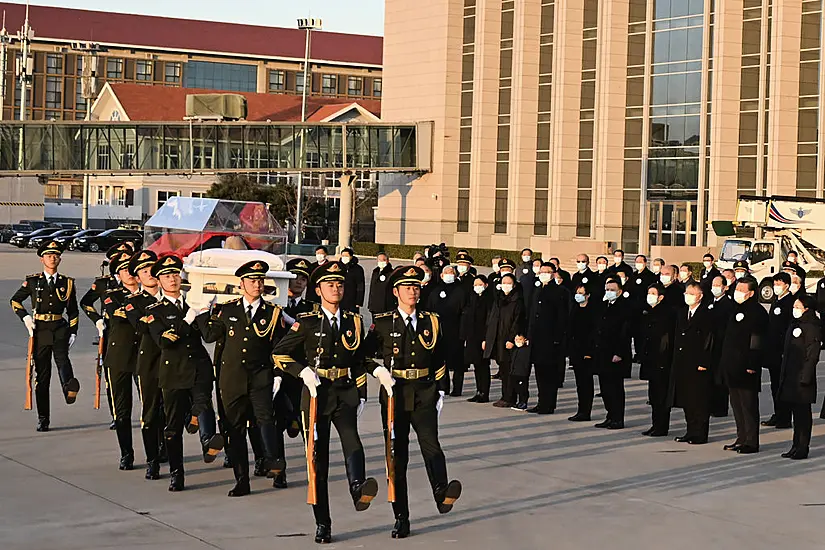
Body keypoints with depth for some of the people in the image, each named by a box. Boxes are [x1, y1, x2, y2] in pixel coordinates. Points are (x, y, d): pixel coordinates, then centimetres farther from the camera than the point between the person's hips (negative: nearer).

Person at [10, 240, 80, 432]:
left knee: (62, 358, -30)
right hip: (40, 330, 1)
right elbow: (15, 300, 16)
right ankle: (43, 419, 8)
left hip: (60, 329, 0)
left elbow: (73, 311, 16)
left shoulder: (67, 283, 10)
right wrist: (25, 317, 0)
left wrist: (73, 332, 6)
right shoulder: (32, 281, 7)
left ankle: (70, 388, -60)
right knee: (42, 374, 2)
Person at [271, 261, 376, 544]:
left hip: (345, 393, 1)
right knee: (318, 457, 2)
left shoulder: (354, 321, 10)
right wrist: (303, 371, -12)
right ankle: (322, 524, 10)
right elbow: (279, 353, 1)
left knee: (350, 436, -30)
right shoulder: (307, 322, 0)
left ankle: (358, 488, -54)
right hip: (316, 393, -1)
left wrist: (361, 394, 15)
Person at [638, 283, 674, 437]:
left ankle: (662, 427, 1)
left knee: (662, 395, -3)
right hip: (650, 359, 8)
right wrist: (641, 354, 12)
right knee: (653, 395, 12)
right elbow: (642, 334, 19)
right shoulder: (646, 312, 14)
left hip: (662, 361, -8)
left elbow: (669, 336, -13)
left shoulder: (667, 313, -10)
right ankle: (655, 425, 19)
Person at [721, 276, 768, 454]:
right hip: (733, 366, 9)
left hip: (746, 368, -9)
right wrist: (725, 362, 18)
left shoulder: (757, 312, -12)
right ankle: (741, 438, 22)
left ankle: (751, 442, 1)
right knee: (737, 404, 13)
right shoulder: (736, 309, 15)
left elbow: (757, 342, -17)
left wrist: (752, 365, -20)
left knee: (748, 404, -4)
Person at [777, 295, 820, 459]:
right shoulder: (794, 325, 14)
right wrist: (784, 375, 16)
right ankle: (796, 446, 19)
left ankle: (802, 448, 5)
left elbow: (812, 356, -16)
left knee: (803, 413, -1)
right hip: (790, 376, 8)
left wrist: (805, 377, -19)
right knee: (796, 412, 13)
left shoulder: (812, 328, -12)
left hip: (802, 378, -8)